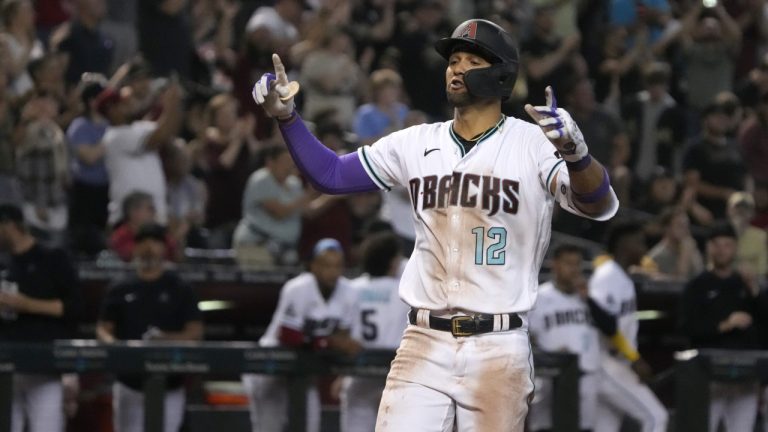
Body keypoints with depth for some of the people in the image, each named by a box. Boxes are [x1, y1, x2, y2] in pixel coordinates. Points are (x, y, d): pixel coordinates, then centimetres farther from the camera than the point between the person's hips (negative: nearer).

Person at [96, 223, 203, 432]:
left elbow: (196, 332, 0)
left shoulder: (180, 290, 4)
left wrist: (168, 338, -19)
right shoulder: (121, 290, 10)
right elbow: (103, 328, 11)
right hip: (130, 382, 2)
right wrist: (111, 343, -13)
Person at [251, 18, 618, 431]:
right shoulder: (417, 144, 9)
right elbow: (329, 174, 12)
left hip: (498, 350, -3)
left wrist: (574, 153, -44)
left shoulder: (535, 143, -6)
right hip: (424, 344, 3)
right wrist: (285, 116, -4)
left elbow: (600, 206, -22)